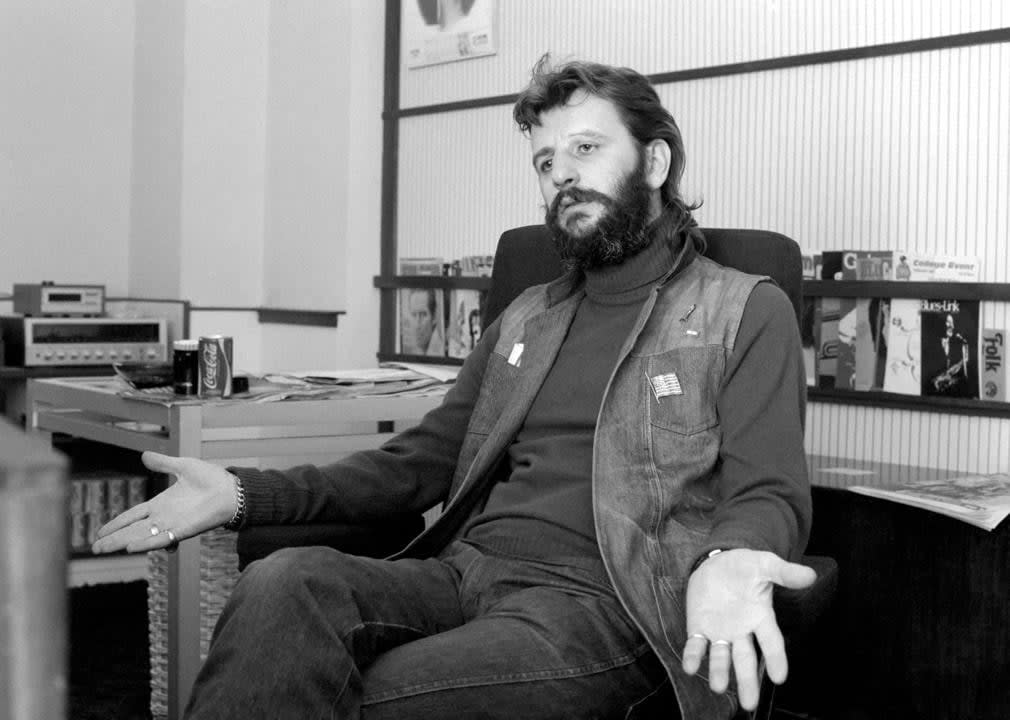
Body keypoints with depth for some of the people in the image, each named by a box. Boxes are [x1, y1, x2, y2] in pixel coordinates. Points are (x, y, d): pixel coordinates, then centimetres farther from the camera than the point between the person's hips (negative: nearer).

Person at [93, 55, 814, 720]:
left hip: (602, 600, -5)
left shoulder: (747, 312, 6)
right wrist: (246, 493, 8)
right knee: (284, 583, -27)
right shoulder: (525, 320, 24)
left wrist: (729, 564, -29)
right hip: (466, 573, 5)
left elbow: (769, 494, -3)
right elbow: (420, 462, 21)